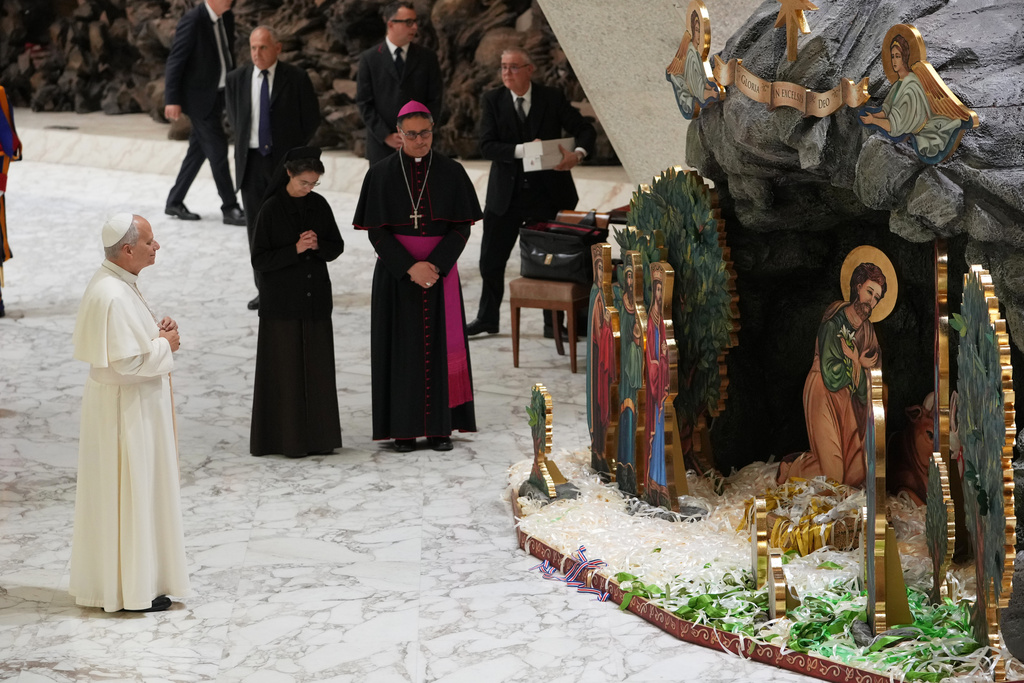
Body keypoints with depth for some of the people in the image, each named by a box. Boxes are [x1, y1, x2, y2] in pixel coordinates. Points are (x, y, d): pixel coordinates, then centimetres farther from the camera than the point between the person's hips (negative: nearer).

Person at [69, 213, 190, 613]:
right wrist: (164, 345, -12)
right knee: (129, 493, -1)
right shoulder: (112, 296, -25)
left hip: (133, 403, 10)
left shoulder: (116, 284, 7)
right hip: (125, 406, -10)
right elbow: (127, 360, -27)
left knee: (133, 489, 17)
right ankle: (131, 590, 8)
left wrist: (157, 333, 4)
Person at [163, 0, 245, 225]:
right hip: (199, 96, -8)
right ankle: (230, 209, -1)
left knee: (197, 151, 12)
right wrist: (172, 100, -20)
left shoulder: (227, 18, 5)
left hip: (218, 95, 8)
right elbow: (175, 60, -17)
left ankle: (174, 202, 22)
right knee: (218, 150, -7)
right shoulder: (193, 20, -18)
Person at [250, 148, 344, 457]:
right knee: (285, 370, 0)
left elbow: (337, 246, 8)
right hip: (282, 302, -4)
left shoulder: (319, 205, 4)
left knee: (317, 367, 7)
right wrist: (295, 250, -22)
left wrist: (318, 245, -13)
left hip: (315, 299, 4)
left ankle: (318, 436, 15)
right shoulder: (271, 209, -9)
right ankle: (287, 438, 7)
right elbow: (259, 260, -9)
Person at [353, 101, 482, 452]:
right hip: (395, 274, -1)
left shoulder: (451, 172, 0)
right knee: (401, 347, 1)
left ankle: (440, 426, 9)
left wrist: (435, 265, -15)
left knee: (439, 345, 2)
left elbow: (462, 227, -2)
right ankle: (404, 427, 7)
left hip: (441, 272, 1)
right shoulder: (381, 174, -2)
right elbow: (377, 231, -5)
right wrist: (410, 267, -16)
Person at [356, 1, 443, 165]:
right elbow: (364, 103, 1)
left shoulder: (427, 58, 7)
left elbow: (435, 101, 7)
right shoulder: (369, 58, 4)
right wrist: (386, 136, -7)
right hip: (381, 146, -1)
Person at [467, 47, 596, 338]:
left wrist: (578, 153, -21)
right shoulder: (493, 100, -2)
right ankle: (487, 319, 24)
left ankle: (553, 324, 19)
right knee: (491, 260, 6)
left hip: (548, 194, -1)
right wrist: (522, 151, -25)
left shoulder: (552, 99, -2)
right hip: (506, 194, 1)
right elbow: (486, 146, -11)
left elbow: (585, 130, 0)